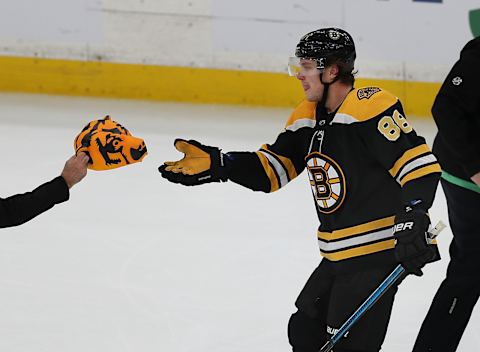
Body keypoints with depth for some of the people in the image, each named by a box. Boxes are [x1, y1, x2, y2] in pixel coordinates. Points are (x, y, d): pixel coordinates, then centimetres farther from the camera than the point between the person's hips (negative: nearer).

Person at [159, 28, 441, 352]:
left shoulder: (370, 107, -18)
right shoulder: (307, 118, 11)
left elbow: (421, 164, -24)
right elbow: (273, 170, 11)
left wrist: (413, 220, -34)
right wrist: (216, 164, -1)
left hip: (377, 252, -10)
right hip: (337, 257, 10)